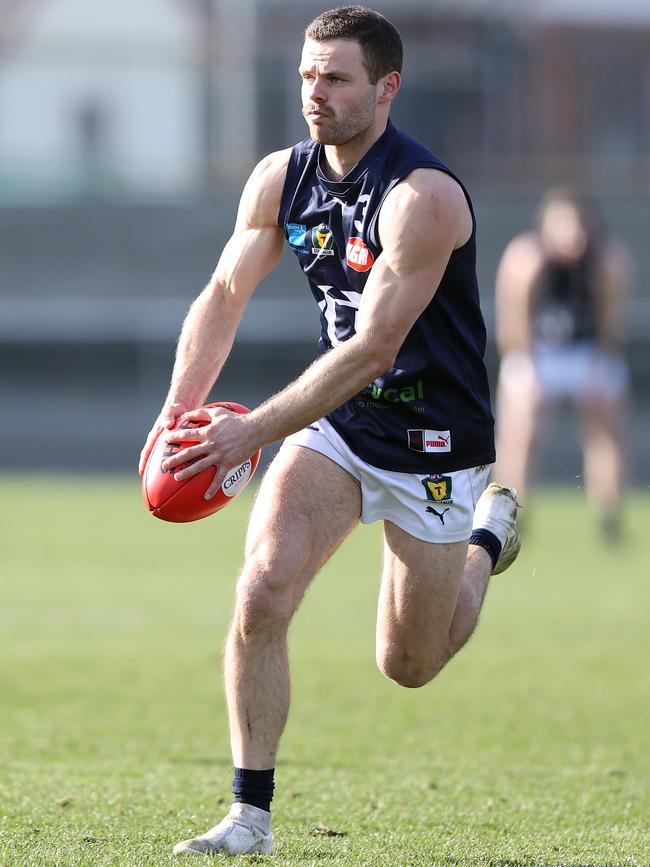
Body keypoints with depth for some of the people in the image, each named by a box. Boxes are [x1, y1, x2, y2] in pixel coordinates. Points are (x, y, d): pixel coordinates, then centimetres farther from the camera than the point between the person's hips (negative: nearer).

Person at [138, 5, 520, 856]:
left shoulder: (423, 198, -25)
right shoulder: (280, 178, -4)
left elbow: (374, 349, -29)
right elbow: (223, 296, 4)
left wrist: (253, 431, -32)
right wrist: (178, 410, -13)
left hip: (432, 443, -4)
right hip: (334, 422, 4)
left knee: (407, 665, 9)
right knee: (261, 591, -19)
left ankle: (490, 535, 40)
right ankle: (250, 815, -10)